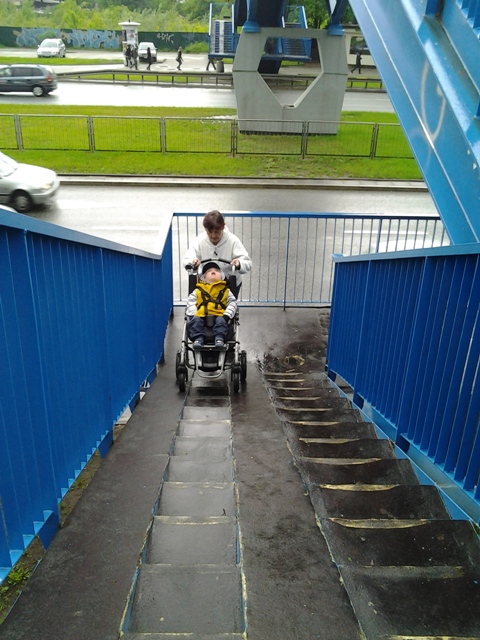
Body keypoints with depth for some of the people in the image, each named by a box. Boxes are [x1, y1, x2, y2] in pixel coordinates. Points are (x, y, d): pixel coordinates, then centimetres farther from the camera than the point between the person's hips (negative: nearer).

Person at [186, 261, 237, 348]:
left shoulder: (225, 290, 19)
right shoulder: (198, 290, 20)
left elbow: (232, 303, 9)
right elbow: (191, 302, 10)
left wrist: (227, 315, -8)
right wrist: (193, 315, -7)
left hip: (219, 315, -1)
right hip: (201, 315, 1)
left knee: (221, 321, -31)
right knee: (196, 321, -27)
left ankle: (219, 338, -34)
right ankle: (198, 338, -27)